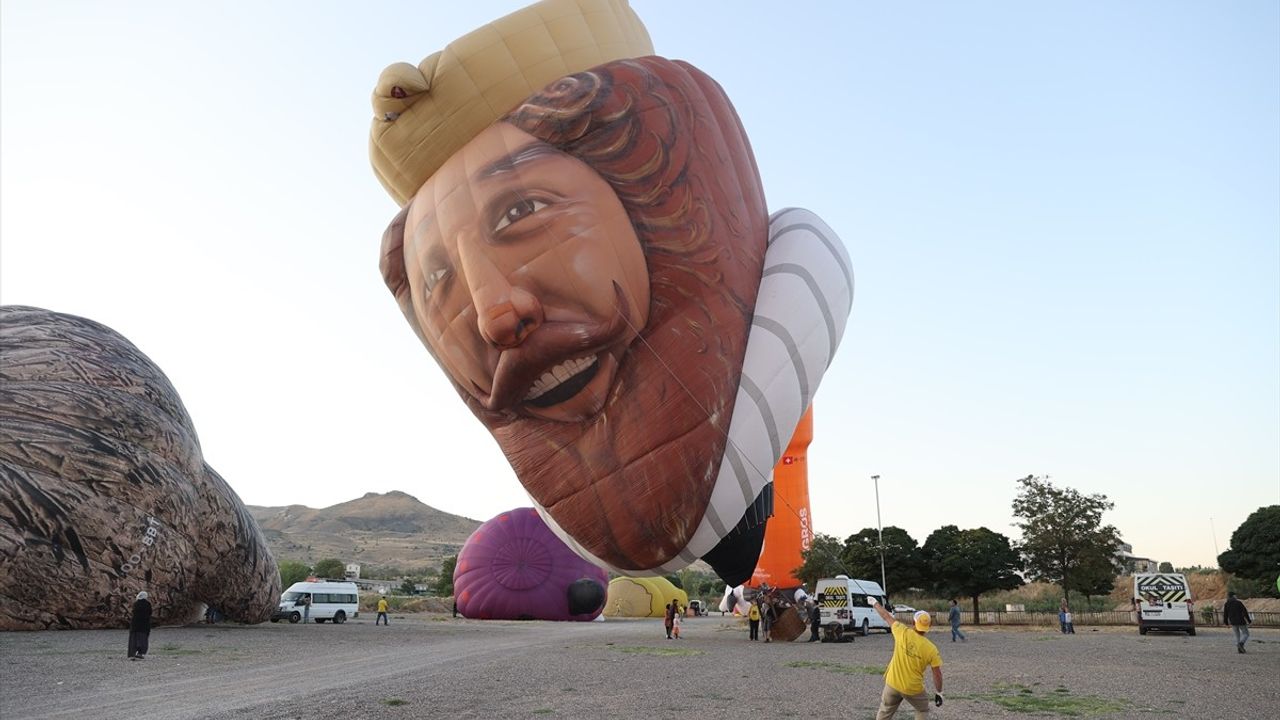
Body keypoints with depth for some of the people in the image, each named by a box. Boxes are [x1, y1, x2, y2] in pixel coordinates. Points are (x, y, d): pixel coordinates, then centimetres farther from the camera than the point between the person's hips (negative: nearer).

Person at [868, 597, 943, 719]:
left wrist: (875, 603, 15)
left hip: (892, 684, 1)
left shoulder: (903, 633, -14)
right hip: (914, 689, -1)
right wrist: (938, 692, 7)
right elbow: (937, 674, -8)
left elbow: (886, 616, -1)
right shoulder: (931, 649, -15)